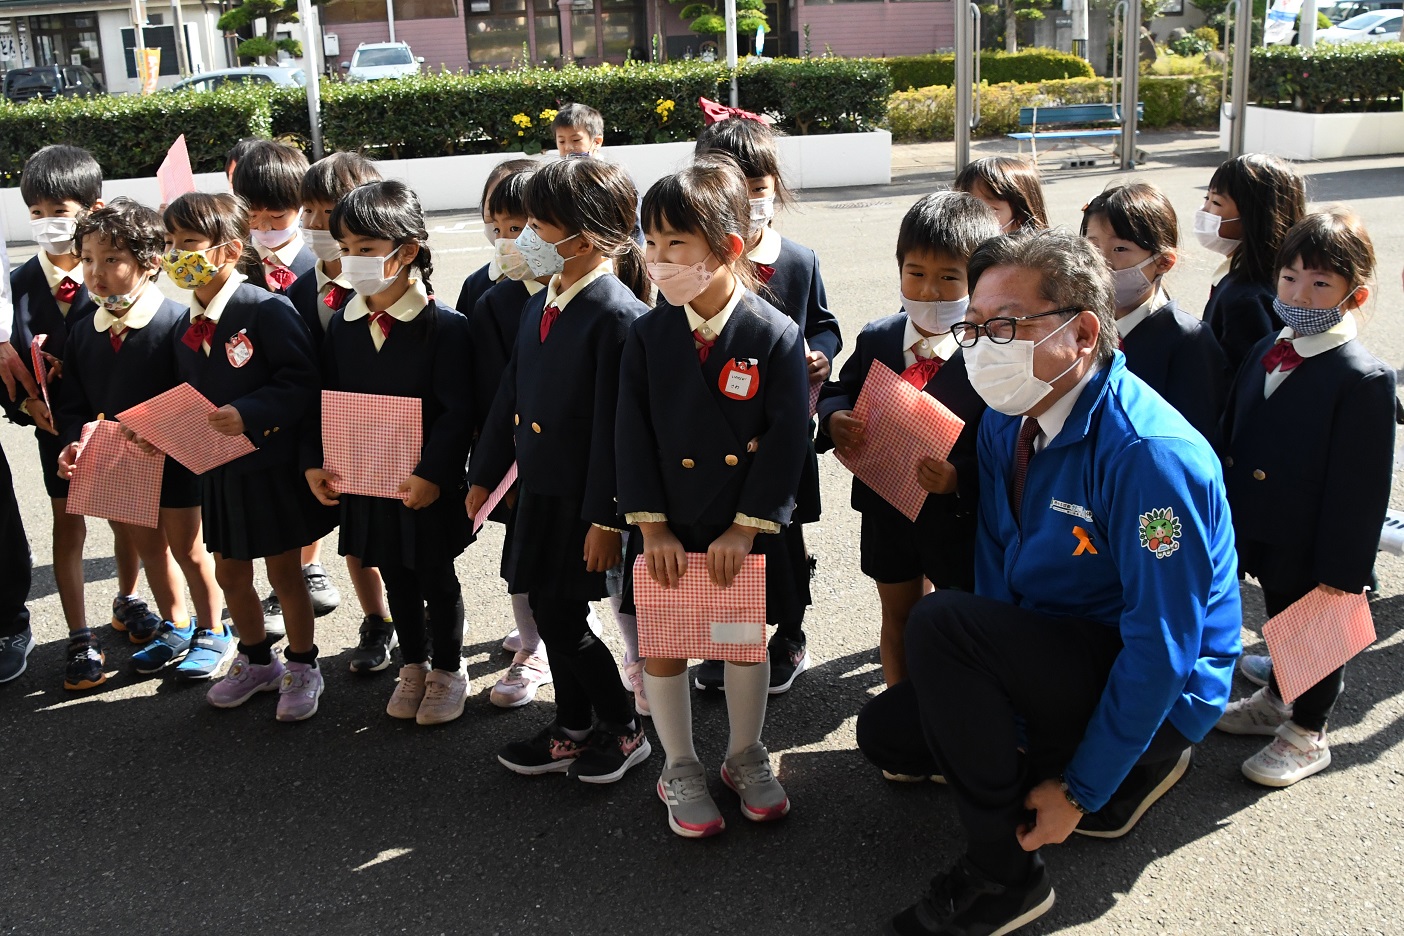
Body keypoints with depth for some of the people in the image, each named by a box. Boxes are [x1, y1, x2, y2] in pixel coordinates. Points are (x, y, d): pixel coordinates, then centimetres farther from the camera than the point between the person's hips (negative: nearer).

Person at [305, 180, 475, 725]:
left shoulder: (444, 326, -15)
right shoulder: (342, 326, 2)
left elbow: (457, 411, -18)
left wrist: (433, 473, -24)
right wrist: (313, 462, -2)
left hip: (427, 485, -5)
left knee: (436, 579, 11)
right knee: (394, 577, 18)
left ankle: (448, 670, 30)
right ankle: (413, 665, 36)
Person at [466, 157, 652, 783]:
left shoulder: (617, 315, -19)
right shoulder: (541, 303, 8)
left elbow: (616, 426, -20)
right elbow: (510, 396, 15)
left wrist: (606, 518, -20)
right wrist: (484, 474, 17)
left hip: (584, 499, -8)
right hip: (537, 488, 8)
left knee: (561, 621, -1)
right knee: (550, 614, 15)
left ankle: (624, 730, 21)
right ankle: (573, 730, 32)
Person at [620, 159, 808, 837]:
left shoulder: (776, 336, -11)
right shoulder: (648, 335, -4)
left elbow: (787, 438, -12)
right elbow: (633, 435, -4)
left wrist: (747, 528, -14)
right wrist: (652, 526, -10)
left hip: (746, 529, -2)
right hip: (667, 530, 2)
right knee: (662, 644, 9)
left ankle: (746, 757, 34)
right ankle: (680, 771, 28)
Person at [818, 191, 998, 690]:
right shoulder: (876, 339, -3)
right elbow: (840, 389, 9)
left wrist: (962, 477, -36)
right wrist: (834, 416, -13)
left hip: (960, 517, -4)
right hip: (886, 510, 5)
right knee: (898, 618, 22)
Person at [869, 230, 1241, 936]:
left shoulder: (1149, 453, -28)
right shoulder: (1005, 422, -2)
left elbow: (1162, 648, -25)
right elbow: (996, 571, 2)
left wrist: (1078, 790, -19)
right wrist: (1007, 730, -6)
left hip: (1155, 692, -9)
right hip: (1059, 647, 9)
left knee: (939, 623, -28)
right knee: (884, 729, 7)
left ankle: (1002, 876, -13)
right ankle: (1130, 767, 13)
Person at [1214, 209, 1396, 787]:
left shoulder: (1364, 379, -21)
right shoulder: (1265, 352, 3)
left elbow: (1361, 486, -20)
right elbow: (1233, 439, 12)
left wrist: (1342, 568, -18)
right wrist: (1232, 518, 12)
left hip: (1313, 551, -6)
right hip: (1264, 535, 6)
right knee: (1281, 619, 25)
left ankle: (1307, 733, 31)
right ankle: (1275, 701, 46)